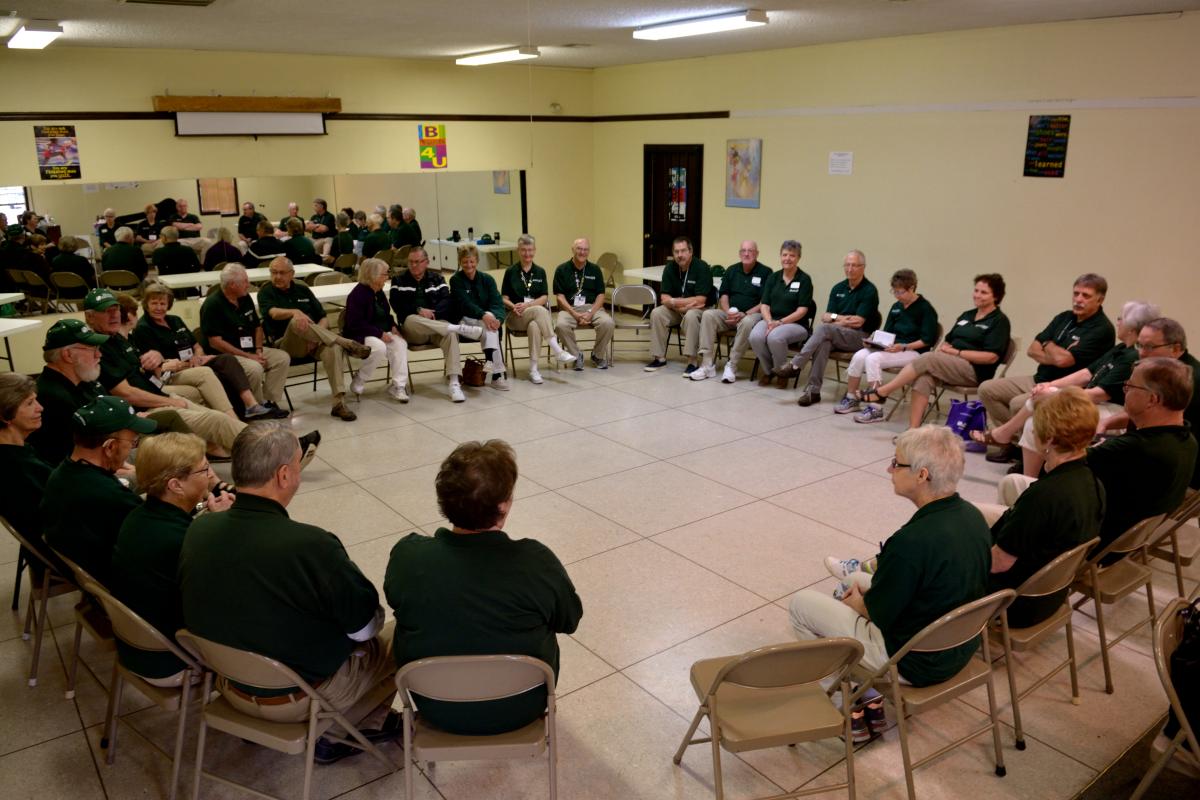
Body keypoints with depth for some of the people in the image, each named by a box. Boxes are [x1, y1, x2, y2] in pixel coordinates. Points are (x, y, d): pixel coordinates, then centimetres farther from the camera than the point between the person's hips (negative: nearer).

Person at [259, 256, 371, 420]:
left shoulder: (303, 290, 21)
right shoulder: (266, 292, 9)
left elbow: (324, 318, 15)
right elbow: (273, 313, -15)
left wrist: (315, 335, -7)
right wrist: (295, 312, -35)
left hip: (312, 344, 3)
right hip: (285, 344, -3)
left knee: (333, 348, -32)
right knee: (296, 322, -36)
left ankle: (338, 403, -38)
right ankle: (349, 345, -32)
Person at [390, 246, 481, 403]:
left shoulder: (437, 278, 16)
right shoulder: (399, 281, 13)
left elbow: (447, 301, 1)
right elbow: (397, 305, -3)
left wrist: (432, 313, -18)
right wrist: (419, 310, -18)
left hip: (437, 323, 1)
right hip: (412, 330, -1)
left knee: (450, 334, -33)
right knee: (411, 320, -37)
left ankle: (454, 383, -42)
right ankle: (460, 328, -39)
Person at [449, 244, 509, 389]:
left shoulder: (487, 279, 10)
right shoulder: (456, 280, 1)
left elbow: (497, 302, -3)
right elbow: (465, 304, -15)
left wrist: (497, 318, -27)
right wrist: (483, 315, -33)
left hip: (486, 318, 3)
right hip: (464, 320, -3)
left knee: (491, 330, -34)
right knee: (490, 332, -33)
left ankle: (496, 375, -41)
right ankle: (498, 374, -43)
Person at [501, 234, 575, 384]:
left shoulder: (540, 272, 13)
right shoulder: (510, 272, 9)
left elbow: (544, 298, 3)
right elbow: (504, 298, 5)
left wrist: (527, 305, -14)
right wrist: (514, 306, -17)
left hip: (536, 315, 2)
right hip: (515, 316, -2)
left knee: (534, 326, -37)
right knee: (540, 310, -35)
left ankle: (533, 369, -35)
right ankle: (557, 350, -39)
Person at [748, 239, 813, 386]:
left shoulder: (804, 279, -1)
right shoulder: (773, 277, 12)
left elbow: (802, 310, -8)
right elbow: (764, 305, 7)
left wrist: (780, 322, -19)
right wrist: (769, 322, -14)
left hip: (795, 323, -4)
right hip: (771, 320, 4)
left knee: (775, 337, -36)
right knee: (755, 337, -30)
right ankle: (768, 371, -3)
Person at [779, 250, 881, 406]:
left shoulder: (869, 291, -6)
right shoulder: (838, 288, 12)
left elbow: (858, 322, -12)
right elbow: (825, 317, 9)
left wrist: (835, 319, -3)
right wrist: (842, 318, -9)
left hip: (860, 337, -4)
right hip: (834, 335, 4)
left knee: (824, 328, -31)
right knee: (823, 343, -32)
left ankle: (795, 365, -29)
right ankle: (813, 390, -35)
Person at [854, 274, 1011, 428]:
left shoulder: (999, 321, -1)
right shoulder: (966, 315, 22)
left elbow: (992, 357, -12)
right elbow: (948, 340, 22)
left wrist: (956, 352, -13)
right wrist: (941, 349, -3)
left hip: (974, 370, -6)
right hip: (950, 365, 6)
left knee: (926, 359, -27)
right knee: (924, 377, -28)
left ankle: (880, 393, -22)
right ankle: (913, 430, -35)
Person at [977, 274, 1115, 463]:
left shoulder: (1103, 329, -13)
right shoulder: (1064, 318, 12)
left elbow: (1063, 359, -23)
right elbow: (1032, 350, 8)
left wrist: (1048, 345, -2)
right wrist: (1056, 354, -12)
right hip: (1038, 380, 9)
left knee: (1018, 403, -32)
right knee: (987, 389, -2)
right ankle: (1014, 441, 1)